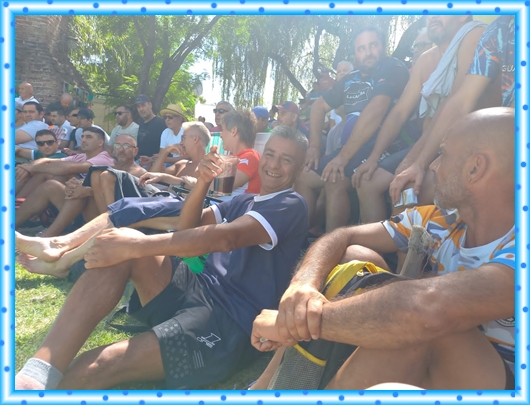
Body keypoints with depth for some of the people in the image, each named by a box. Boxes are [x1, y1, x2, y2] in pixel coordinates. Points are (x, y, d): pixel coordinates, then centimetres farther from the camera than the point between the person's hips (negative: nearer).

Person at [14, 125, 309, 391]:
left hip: (231, 322, -8)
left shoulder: (291, 205, -4)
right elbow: (187, 227, 18)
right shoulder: (245, 201, 23)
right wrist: (204, 181, -1)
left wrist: (132, 246, -24)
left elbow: (225, 237, -21)